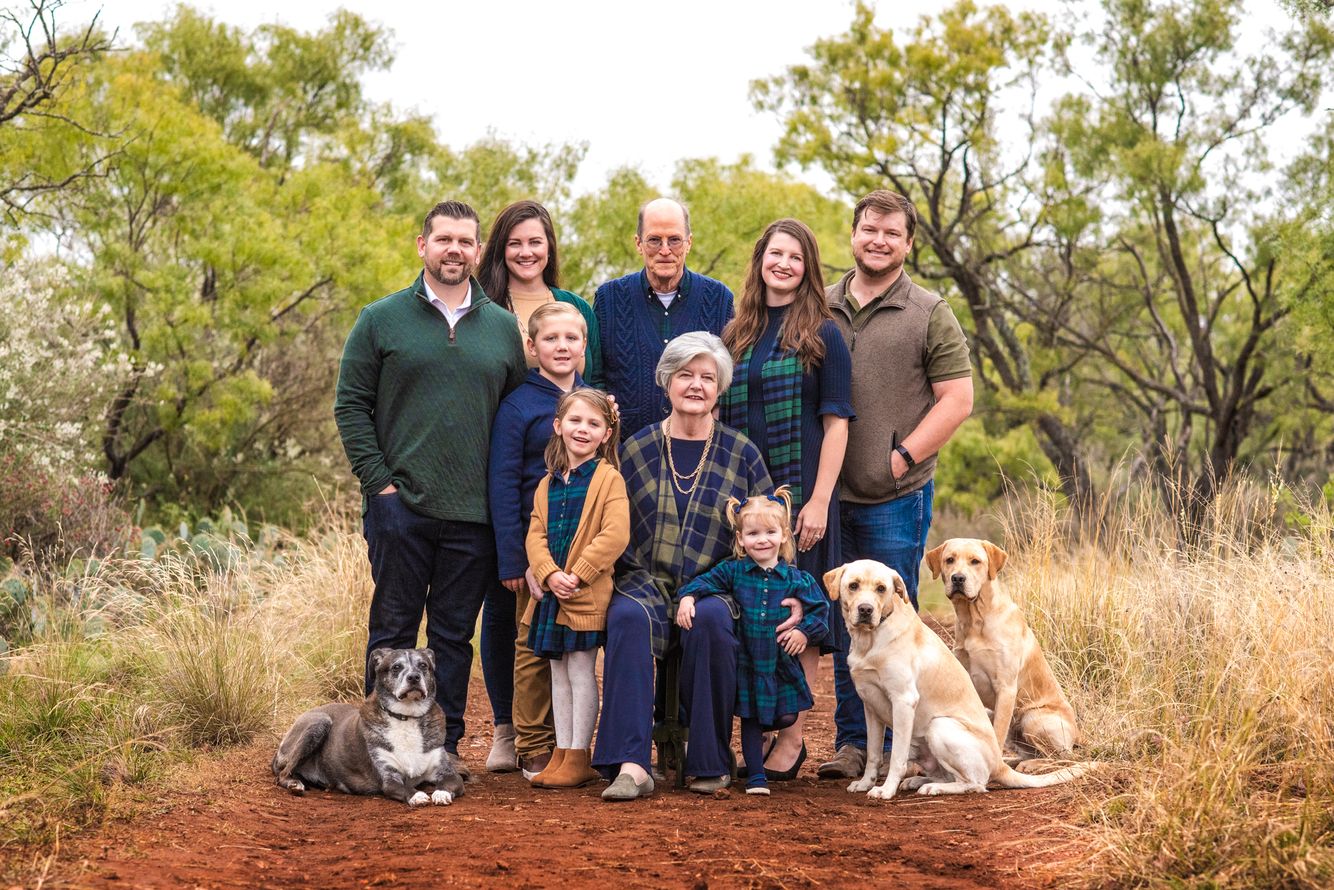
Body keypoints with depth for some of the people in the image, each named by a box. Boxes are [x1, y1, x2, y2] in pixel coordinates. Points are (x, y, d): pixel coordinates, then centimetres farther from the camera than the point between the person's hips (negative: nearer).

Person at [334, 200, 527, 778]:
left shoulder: (504, 329, 10)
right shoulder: (382, 320, 3)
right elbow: (350, 404, 2)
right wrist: (379, 480, -6)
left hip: (474, 514, 2)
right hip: (400, 507, -2)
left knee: (455, 636, 7)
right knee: (393, 629, 3)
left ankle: (446, 743, 15)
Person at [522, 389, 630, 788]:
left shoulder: (608, 479, -7)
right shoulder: (547, 485, 12)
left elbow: (615, 535, -17)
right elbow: (536, 534, 6)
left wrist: (577, 575, -18)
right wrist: (549, 574, -12)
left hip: (588, 593, -6)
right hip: (551, 591, 6)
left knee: (581, 671, -3)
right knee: (558, 673, 11)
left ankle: (579, 759, 3)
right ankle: (562, 753, 18)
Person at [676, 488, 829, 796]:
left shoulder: (795, 579, -2)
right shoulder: (734, 571, -2)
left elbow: (819, 608, 2)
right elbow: (707, 581, -2)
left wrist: (805, 631, -12)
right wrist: (688, 597, -20)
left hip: (782, 663, 1)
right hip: (746, 663, -1)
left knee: (787, 717, 3)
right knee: (750, 720, 5)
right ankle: (756, 776, 14)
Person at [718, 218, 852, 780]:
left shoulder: (822, 334, -2)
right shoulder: (736, 334, 12)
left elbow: (836, 423, -6)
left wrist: (819, 500, -14)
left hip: (798, 490, -4)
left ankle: (793, 734, 5)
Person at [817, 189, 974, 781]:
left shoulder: (929, 315, 2)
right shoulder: (820, 310, 12)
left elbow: (957, 399, -3)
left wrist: (902, 457, -10)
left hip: (896, 496, -3)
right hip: (828, 493, 4)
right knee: (842, 621, 7)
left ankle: (895, 749, 7)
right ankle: (852, 743, 15)